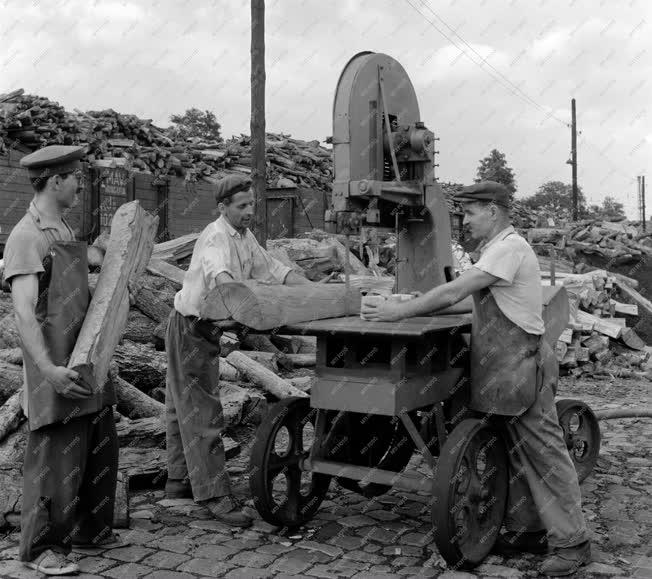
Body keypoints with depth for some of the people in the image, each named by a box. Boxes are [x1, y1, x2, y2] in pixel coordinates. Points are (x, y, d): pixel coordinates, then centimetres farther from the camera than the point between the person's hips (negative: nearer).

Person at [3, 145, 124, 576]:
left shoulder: (65, 230, 13)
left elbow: (97, 258, 34)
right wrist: (49, 369, -30)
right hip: (60, 375, -9)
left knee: (101, 453, 17)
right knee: (57, 461, 0)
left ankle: (92, 530, 34)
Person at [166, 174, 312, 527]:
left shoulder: (245, 237, 9)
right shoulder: (215, 238, -21)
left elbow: (274, 270, 12)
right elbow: (219, 275, -42)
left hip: (206, 329, 9)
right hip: (191, 327, -9)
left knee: (184, 406, 17)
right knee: (201, 411, -8)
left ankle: (179, 481, 28)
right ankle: (214, 495, -5)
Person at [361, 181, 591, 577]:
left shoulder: (510, 248, -17)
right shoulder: (498, 248, 17)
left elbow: (452, 294, -20)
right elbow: (460, 296, 16)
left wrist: (399, 312, -14)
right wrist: (406, 308, 7)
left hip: (522, 363, -10)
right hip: (505, 366, 10)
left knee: (544, 452, -3)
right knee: (518, 453, 15)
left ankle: (571, 542, 6)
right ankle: (526, 530, 25)